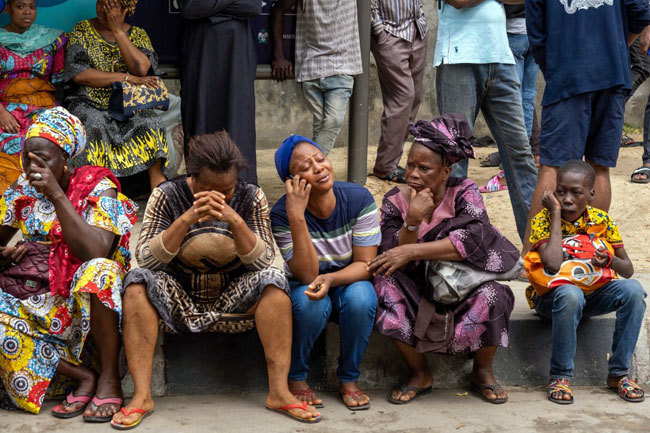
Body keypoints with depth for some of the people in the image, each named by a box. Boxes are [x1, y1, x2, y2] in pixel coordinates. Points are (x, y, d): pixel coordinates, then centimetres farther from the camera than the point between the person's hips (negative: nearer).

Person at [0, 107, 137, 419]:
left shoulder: (98, 188, -11)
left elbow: (96, 252, -27)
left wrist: (56, 194, -28)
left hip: (94, 302, -4)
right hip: (46, 306, 4)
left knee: (96, 270, -37)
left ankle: (109, 378, -20)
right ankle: (84, 376, -14)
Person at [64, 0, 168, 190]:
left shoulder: (137, 34, 10)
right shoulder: (83, 29, 6)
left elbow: (142, 68, -11)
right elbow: (77, 73, -10)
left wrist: (117, 30, -10)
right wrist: (127, 78, -13)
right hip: (89, 104, -1)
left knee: (150, 123, -29)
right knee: (94, 125, -34)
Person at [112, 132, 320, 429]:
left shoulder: (251, 198, -4)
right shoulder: (167, 196, -7)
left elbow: (263, 262, -14)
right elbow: (146, 259, -18)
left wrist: (235, 220, -30)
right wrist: (187, 219, -31)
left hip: (232, 302, 1)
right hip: (179, 303, 0)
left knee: (273, 280, -26)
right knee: (139, 280, -27)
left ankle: (279, 392, -26)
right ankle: (142, 395, -28)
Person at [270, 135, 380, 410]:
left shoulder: (359, 199, -17)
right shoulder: (282, 214, -21)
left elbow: (366, 264, -15)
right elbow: (307, 275, -28)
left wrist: (330, 279, -35)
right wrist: (297, 217, -38)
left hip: (347, 283, 2)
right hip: (302, 288, -1)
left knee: (361, 296, -32)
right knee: (308, 301, -35)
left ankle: (349, 380, -8)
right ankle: (296, 378, -7)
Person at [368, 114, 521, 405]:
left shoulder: (463, 193, -8)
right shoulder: (395, 201, -4)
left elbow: (475, 238, -28)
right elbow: (390, 259, -14)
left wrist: (412, 251, -32)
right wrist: (412, 222, -31)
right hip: (418, 291, 1)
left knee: (492, 295, -33)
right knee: (385, 286, -29)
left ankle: (482, 372, -2)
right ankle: (419, 374, -9)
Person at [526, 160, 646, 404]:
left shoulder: (601, 220, -4)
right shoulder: (543, 220, -15)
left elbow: (628, 270, 0)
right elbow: (553, 265, -33)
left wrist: (611, 261, -25)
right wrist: (556, 213, -26)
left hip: (593, 295, 4)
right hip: (551, 297, -4)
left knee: (633, 290, -22)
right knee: (570, 294, -38)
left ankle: (619, 372, -10)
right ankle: (560, 377, -21)